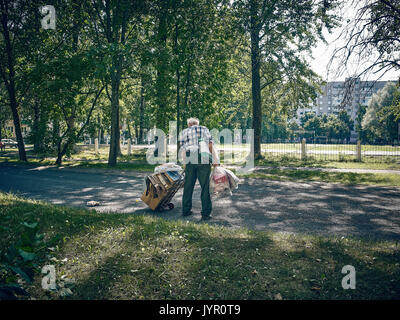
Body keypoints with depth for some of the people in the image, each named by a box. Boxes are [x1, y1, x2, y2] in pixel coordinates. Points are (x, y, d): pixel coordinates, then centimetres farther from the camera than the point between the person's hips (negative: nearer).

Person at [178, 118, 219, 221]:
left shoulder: (184, 132, 19)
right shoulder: (204, 129, 18)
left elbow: (182, 149, 8)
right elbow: (210, 145, 6)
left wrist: (185, 163, 13)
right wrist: (215, 161, 7)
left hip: (190, 161, 1)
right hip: (204, 161, -1)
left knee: (188, 186, 12)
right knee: (205, 187, 2)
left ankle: (186, 211, 20)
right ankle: (206, 214, 2)